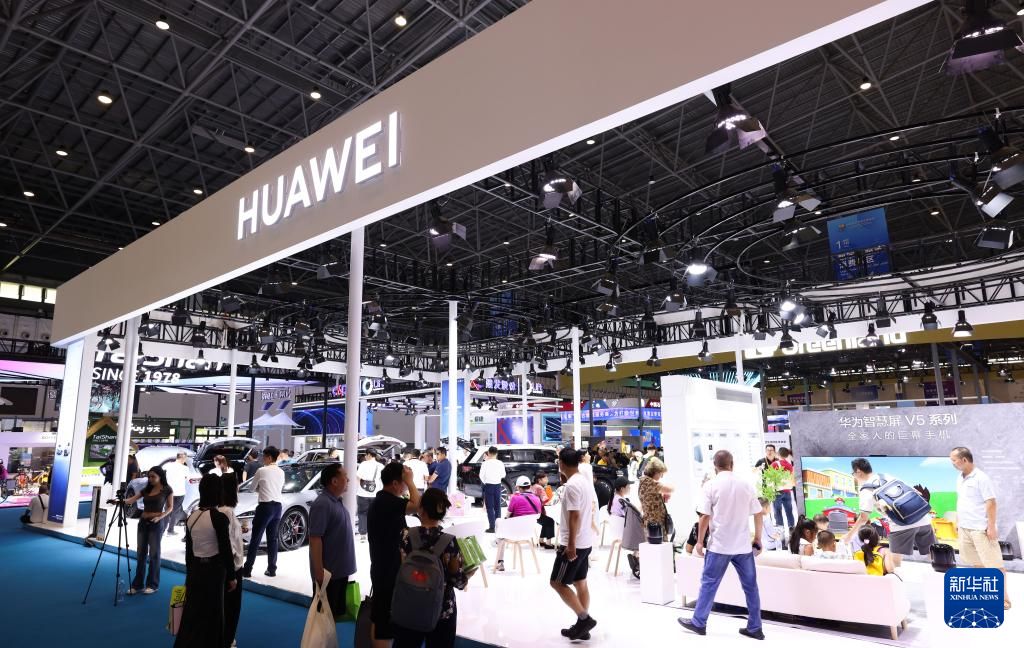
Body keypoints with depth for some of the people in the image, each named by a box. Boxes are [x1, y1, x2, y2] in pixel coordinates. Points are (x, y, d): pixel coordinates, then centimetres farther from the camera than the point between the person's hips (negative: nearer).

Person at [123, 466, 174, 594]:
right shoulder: (146, 489, 10)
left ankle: (152, 584, 12)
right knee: (141, 553, 8)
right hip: (143, 522, 5)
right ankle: (137, 584, 17)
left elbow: (170, 507, -1)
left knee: (154, 554, 2)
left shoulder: (167, 490, -4)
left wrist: (160, 517, -17)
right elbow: (132, 500, 1)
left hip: (156, 524, -5)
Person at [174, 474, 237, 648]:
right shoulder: (220, 518, -18)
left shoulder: (191, 517, 1)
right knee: (210, 615, 7)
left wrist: (189, 573, 20)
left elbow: (188, 550, 9)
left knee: (192, 614, 17)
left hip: (195, 570, 6)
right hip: (214, 570, -6)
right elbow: (225, 550, -14)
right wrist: (232, 576, -4)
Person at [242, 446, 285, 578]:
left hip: (265, 506, -6)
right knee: (272, 538, 11)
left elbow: (253, 488, 5)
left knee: (255, 539, 1)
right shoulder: (281, 472, 9)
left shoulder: (262, 471, -8)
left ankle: (247, 569, 4)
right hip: (277, 506, 6)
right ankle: (272, 569, 13)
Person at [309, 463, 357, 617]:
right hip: (328, 571, -9)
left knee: (336, 612, 19)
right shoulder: (322, 504, -21)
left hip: (340, 569, 9)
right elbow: (315, 539, -24)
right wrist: (319, 571, -24)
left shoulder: (337, 501, 8)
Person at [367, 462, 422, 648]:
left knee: (380, 618, 22)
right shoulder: (387, 502, -23)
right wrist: (410, 480, -24)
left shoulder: (381, 501, 10)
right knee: (385, 622, -1)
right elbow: (417, 505, -37)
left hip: (383, 568, 11)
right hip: (388, 571, -11)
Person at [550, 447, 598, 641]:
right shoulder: (586, 481, 8)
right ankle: (582, 625, 20)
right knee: (580, 583, 14)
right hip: (585, 541, 9)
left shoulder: (571, 485, -20)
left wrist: (571, 545, -21)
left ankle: (585, 618, 0)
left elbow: (574, 516, -24)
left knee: (557, 582, 0)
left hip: (573, 543, -9)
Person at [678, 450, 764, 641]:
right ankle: (755, 628, 17)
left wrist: (700, 541, 0)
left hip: (720, 545, -3)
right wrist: (757, 539, 16)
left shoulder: (711, 485, -7)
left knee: (709, 584, 6)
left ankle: (698, 623, 14)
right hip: (743, 545, 3)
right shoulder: (746, 485, 3)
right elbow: (759, 514, 6)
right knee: (750, 586, 12)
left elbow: (705, 516, -9)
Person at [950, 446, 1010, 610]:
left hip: (981, 529, -8)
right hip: (965, 528, 8)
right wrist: (958, 521, 17)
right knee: (976, 561, 16)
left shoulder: (981, 478, -16)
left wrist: (991, 527, -18)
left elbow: (991, 503, -17)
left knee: (993, 563, 0)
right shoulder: (960, 479, 9)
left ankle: (1003, 596, 9)